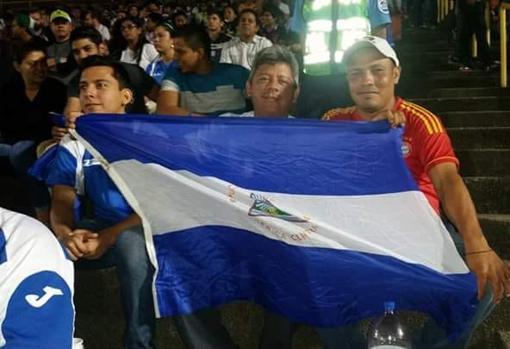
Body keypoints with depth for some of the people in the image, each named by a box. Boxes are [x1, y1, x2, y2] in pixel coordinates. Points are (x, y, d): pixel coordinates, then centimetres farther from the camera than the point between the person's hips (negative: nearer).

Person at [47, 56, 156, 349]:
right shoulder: (73, 143, 4)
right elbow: (62, 201, 0)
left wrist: (108, 238, -28)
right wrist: (66, 234, -25)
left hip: (146, 231, -4)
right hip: (100, 227, 5)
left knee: (130, 243, -39)